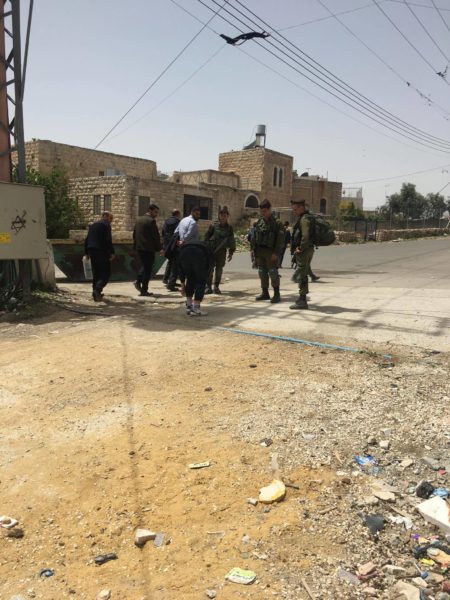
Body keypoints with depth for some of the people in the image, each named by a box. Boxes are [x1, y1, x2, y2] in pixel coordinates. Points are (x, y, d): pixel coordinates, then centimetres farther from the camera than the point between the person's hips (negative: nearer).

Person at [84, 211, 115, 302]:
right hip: (102, 251, -8)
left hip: (92, 251, 8)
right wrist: (112, 252, -12)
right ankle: (97, 289, -23)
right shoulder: (106, 225, -4)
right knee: (106, 273, -4)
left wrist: (86, 253, 21)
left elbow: (86, 240, 18)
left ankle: (96, 294, 19)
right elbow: (108, 240, -15)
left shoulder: (93, 225, 19)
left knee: (96, 273, 15)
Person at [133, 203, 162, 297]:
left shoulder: (138, 219, 11)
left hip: (139, 248, 7)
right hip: (148, 248, -7)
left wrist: (135, 245, 20)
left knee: (144, 265, 24)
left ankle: (138, 281, 10)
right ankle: (144, 290, 2)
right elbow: (156, 236, -13)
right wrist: (158, 248, -5)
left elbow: (134, 234, 15)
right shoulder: (151, 221, -13)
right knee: (148, 269, 0)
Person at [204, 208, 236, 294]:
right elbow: (206, 237, 2)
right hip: (211, 251, -2)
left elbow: (232, 241, 11)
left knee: (219, 270, 6)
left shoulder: (229, 228, 6)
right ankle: (208, 287, 6)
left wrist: (231, 252, 8)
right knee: (210, 269, -2)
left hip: (222, 252, 2)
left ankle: (216, 287, 16)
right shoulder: (213, 226, -1)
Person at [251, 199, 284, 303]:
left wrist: (276, 253, -18)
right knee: (262, 272, 10)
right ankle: (265, 293, 20)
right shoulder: (259, 222, 12)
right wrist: (254, 250, 10)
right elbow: (254, 237, 16)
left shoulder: (277, 222, -7)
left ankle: (276, 294, 2)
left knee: (273, 273, -5)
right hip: (260, 252, 6)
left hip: (271, 252, -6)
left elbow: (280, 240, -12)